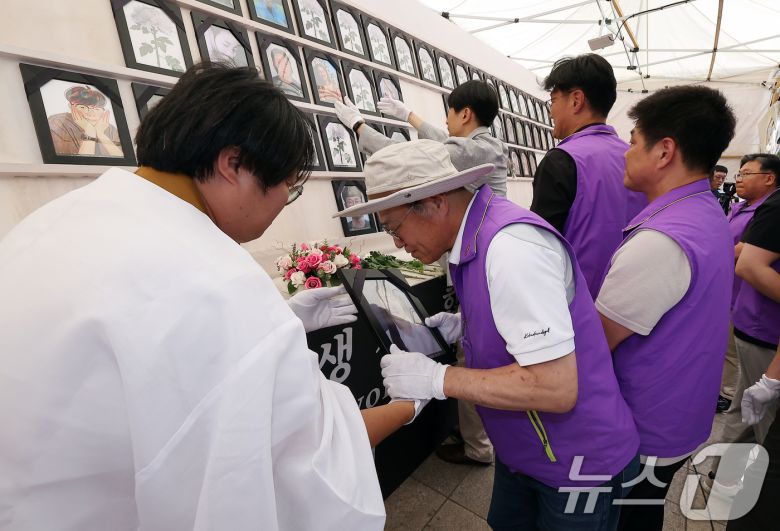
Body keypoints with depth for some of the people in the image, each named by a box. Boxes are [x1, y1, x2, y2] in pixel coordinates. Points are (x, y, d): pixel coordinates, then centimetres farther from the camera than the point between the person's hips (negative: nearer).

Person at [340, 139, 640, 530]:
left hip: (578, 463, -7)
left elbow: (556, 388, -31)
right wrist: (464, 326, -3)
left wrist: (437, 378, -27)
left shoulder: (511, 246, -31)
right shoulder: (474, 232, -2)